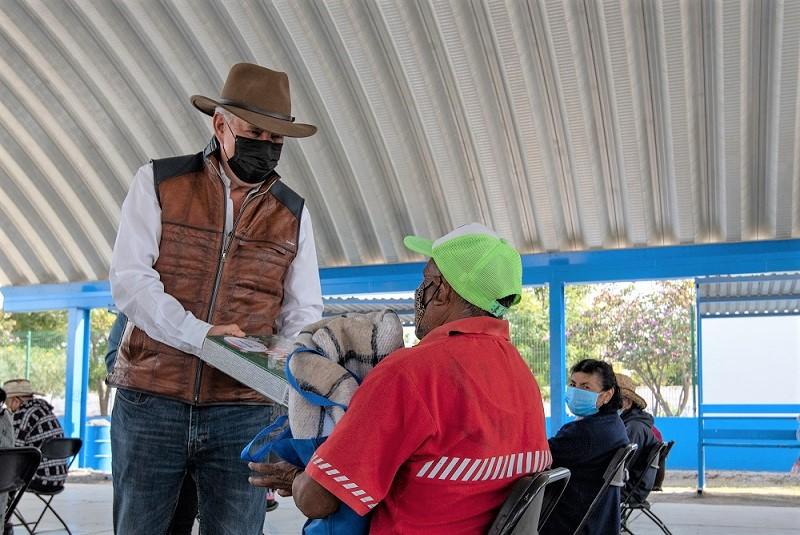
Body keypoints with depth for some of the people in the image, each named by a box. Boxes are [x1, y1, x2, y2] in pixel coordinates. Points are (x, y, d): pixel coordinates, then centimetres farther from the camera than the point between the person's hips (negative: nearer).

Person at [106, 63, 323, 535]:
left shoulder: (293, 214, 9)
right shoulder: (158, 183, 2)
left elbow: (303, 311, 8)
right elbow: (129, 280, -7)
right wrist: (200, 334, -20)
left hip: (244, 411, 1)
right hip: (149, 403, -1)